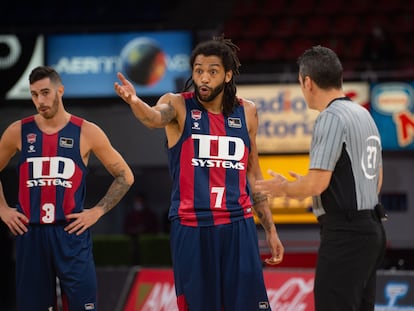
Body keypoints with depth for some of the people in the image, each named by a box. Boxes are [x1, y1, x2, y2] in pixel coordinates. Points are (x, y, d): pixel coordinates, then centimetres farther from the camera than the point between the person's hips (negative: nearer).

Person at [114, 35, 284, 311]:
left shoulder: (246, 112, 8)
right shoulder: (178, 105, -1)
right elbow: (155, 117, -27)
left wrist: (270, 229, 15)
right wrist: (136, 103, -50)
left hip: (238, 227, 2)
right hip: (191, 228, -2)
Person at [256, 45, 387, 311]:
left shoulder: (331, 117, -14)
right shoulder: (364, 114, 15)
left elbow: (316, 184, -20)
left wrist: (285, 189, 0)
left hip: (345, 233, -10)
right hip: (371, 227, 10)